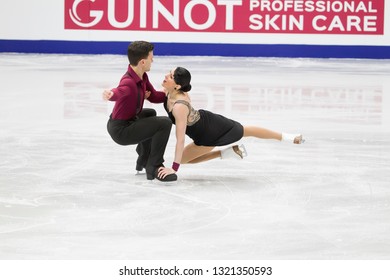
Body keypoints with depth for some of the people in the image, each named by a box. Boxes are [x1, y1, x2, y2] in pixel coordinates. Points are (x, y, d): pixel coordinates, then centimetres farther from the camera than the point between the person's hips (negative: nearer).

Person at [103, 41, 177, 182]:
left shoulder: (142, 76, 1)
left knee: (150, 114, 37)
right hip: (121, 131, -10)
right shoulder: (129, 82, -29)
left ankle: (143, 160, 43)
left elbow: (154, 96, 10)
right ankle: (154, 167, -11)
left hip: (127, 121, 10)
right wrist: (110, 94, -75)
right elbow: (119, 92, -52)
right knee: (165, 123, -20)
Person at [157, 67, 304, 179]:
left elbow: (180, 139, -40)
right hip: (204, 120, 7)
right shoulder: (169, 91, -18)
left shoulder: (179, 107, -40)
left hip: (210, 130, -7)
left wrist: (174, 168, -42)